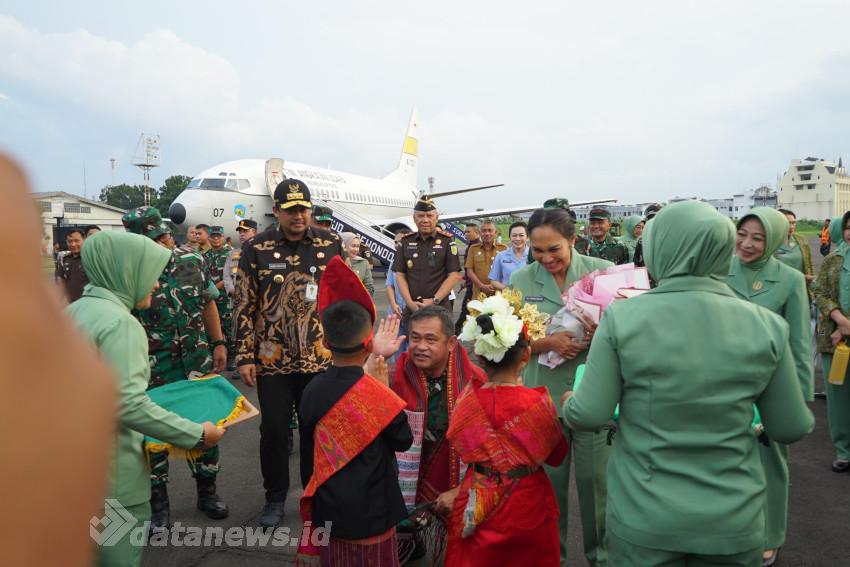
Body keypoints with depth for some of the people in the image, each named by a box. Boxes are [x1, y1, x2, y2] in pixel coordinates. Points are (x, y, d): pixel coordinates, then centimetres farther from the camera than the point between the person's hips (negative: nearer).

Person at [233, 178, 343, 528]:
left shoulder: (331, 244, 2)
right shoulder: (257, 249, -2)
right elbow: (246, 306, 0)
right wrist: (244, 357, -2)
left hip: (320, 358, 1)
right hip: (273, 361, -1)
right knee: (273, 430, 9)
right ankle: (275, 498, 29)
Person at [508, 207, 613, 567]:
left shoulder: (603, 271, -6)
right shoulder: (521, 280, -2)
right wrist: (550, 342, -19)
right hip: (544, 394, 1)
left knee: (595, 478, 9)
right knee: (549, 478, 13)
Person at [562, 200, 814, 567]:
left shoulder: (622, 318, -16)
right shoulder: (766, 325, -10)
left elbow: (590, 415, -11)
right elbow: (790, 429, -1)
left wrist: (569, 404, 10)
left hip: (643, 519, -1)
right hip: (732, 523, 2)